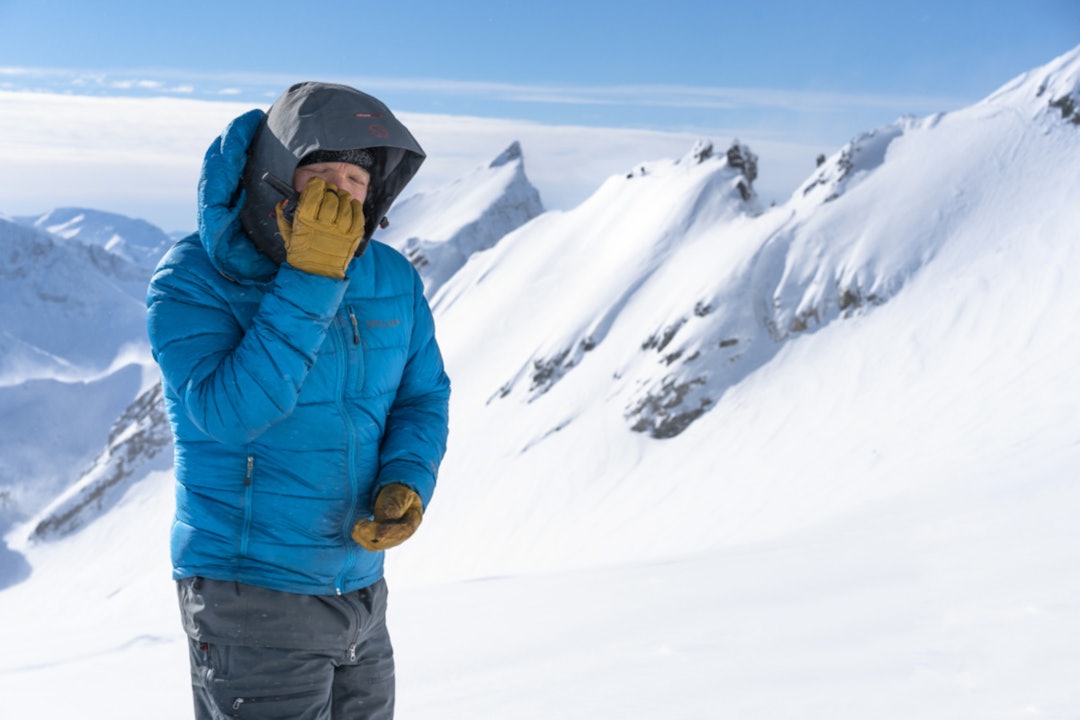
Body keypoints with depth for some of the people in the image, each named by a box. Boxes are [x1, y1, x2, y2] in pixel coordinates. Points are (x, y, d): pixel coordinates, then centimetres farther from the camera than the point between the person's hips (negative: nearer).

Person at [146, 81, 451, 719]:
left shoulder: (392, 280, 1)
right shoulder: (192, 279, -13)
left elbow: (423, 399, 8)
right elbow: (231, 411, -26)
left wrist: (407, 487, -12)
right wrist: (310, 278, -28)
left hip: (363, 589, 6)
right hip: (249, 593, -6)